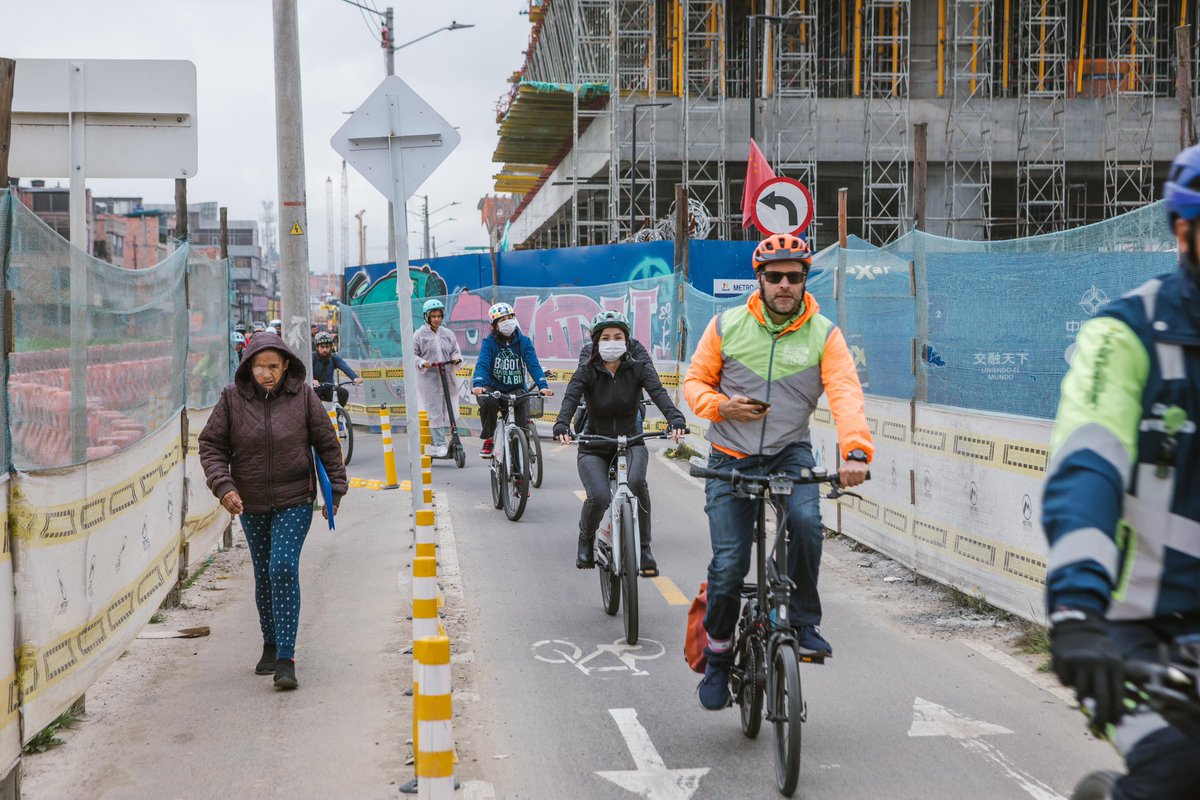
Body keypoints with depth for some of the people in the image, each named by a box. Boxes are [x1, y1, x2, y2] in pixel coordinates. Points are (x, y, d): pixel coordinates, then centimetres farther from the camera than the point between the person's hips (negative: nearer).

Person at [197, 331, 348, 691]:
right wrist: (223, 486, -12)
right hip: (251, 503, 2)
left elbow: (327, 443, 3)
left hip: (295, 501, -2)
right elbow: (211, 445, 2)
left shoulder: (302, 395, -5)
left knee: (283, 567, -15)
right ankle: (270, 646, 31)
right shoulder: (232, 398, -4)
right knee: (263, 575, 12)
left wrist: (335, 490, 5)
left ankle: (286, 658, -13)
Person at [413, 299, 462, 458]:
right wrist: (422, 362, -16)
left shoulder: (447, 334, 11)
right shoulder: (419, 334, 2)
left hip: (447, 377, 4)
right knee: (435, 413, -7)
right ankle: (439, 445, -6)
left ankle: (448, 442, 14)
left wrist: (456, 357, -7)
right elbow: (412, 355, 2)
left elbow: (456, 351, 15)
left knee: (448, 411, 6)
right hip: (429, 378, -4)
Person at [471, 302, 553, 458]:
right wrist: (478, 384, -37)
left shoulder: (524, 342, 1)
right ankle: (488, 440, -11)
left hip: (516, 390, 1)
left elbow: (533, 365, -9)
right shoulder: (489, 343, -3)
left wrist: (543, 386, -26)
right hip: (493, 388, -1)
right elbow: (482, 365, -16)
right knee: (487, 401, -33)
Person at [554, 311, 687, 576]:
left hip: (630, 444, 1)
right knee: (599, 497, -27)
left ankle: (644, 547, -16)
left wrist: (675, 419, -43)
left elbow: (658, 393, -22)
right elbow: (570, 399, -23)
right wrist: (562, 426, -45)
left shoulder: (639, 369, -4)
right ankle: (586, 539, 7)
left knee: (636, 481, -34)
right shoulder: (586, 373, -6)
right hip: (594, 449, 0)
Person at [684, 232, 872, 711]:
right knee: (728, 564, -9)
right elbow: (695, 382, 6)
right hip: (730, 458, 0)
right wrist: (720, 405, -16)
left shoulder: (824, 334, -4)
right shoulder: (727, 326, -2)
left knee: (806, 521, -31)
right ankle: (718, 656, 16)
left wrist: (856, 451, -34)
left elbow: (846, 394, -17)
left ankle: (804, 622, -8)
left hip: (790, 454, 0)